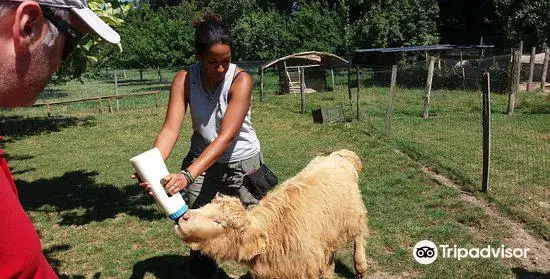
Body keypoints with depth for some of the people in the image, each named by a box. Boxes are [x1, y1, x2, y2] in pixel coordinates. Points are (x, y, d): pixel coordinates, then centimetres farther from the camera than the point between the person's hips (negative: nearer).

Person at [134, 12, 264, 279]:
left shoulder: (241, 80, -21)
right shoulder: (184, 79, -12)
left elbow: (226, 136, -29)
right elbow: (171, 128, -20)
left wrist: (187, 175, -39)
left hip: (242, 162, -2)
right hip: (202, 159, 2)